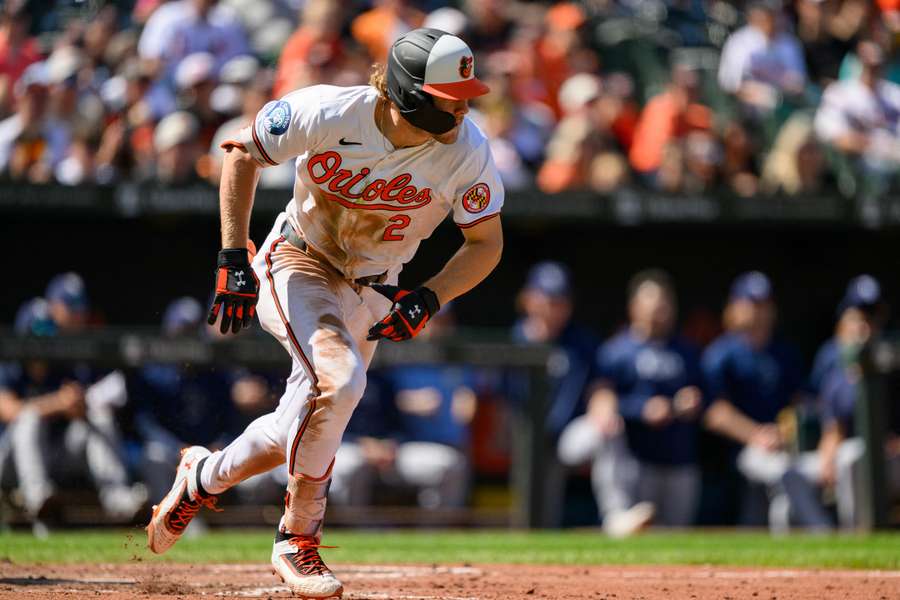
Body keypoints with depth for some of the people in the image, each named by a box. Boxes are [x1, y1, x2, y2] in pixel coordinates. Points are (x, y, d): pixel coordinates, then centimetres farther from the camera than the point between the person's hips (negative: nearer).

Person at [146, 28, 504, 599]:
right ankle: (299, 539, -15)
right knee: (339, 378, -30)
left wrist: (429, 298, -27)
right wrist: (233, 259, -17)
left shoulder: (467, 150, -21)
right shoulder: (327, 112, -26)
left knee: (302, 432, 10)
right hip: (296, 264, -4)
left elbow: (487, 243, -11)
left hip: (371, 292, 4)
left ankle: (203, 476, 40)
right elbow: (243, 153, -11)